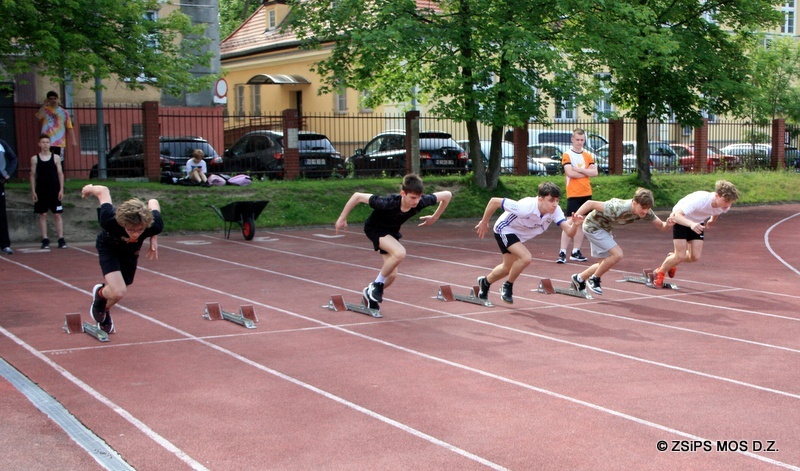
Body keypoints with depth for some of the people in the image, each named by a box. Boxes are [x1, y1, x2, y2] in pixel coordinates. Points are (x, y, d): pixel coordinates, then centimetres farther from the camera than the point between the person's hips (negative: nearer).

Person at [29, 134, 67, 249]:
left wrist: (61, 189, -3)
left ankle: (61, 239, 0)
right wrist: (33, 191, -1)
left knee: (57, 215, -1)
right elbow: (33, 175, 5)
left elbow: (60, 174, 3)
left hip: (55, 191, 0)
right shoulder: (34, 159, 4)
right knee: (43, 215, 2)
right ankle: (45, 240, 7)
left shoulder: (56, 158, 3)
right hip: (41, 191, 1)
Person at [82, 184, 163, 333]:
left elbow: (153, 202, -15)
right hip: (109, 247, -3)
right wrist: (89, 189, -1)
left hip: (130, 251, 3)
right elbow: (103, 191, -25)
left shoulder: (155, 225, -39)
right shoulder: (110, 220, -44)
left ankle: (104, 310, 53)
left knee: (117, 292, 18)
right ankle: (99, 294, 15)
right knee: (118, 292, -22)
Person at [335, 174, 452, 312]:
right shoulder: (388, 203, -40)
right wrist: (342, 218, -21)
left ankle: (371, 292, 32)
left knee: (392, 275, 3)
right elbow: (357, 196, -31)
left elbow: (447, 195, -14)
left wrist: (434, 218, -4)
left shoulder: (421, 202, -29)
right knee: (400, 253, -32)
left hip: (392, 231, 5)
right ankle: (377, 284, -10)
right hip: (374, 228, -5)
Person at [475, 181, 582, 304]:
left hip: (519, 235, 7)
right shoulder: (526, 207, -40)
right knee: (525, 257, -28)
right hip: (505, 229, -7)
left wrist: (575, 225, -55)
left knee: (508, 267, 23)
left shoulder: (555, 210, -26)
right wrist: (484, 223, -19)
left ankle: (485, 282, 51)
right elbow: (494, 201, -33)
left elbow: (569, 232, -32)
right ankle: (508, 287, -3)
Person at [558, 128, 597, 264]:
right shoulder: (567, 155, -3)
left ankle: (576, 252, 12)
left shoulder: (588, 155, 12)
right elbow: (570, 172, -16)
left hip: (586, 193, 5)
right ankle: (562, 253, -9)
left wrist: (578, 169, -11)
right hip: (573, 194, -5)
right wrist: (586, 172, -5)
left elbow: (595, 172, 0)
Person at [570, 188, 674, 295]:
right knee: (617, 254, -20)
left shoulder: (646, 212, -17)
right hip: (593, 226, -8)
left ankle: (579, 278, 34)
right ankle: (594, 279, 0)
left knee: (607, 263, 15)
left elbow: (661, 226, -8)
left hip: (604, 227, 8)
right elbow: (590, 203, -35)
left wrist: (668, 224, -31)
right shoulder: (619, 209, -38)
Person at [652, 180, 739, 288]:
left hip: (697, 223, 6)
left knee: (695, 257, -5)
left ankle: (672, 259, 28)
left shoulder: (725, 206, -22)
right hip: (681, 219, -5)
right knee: (681, 256, -13)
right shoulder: (700, 200, -41)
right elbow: (676, 215, -48)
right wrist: (691, 224, -63)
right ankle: (659, 273, 15)